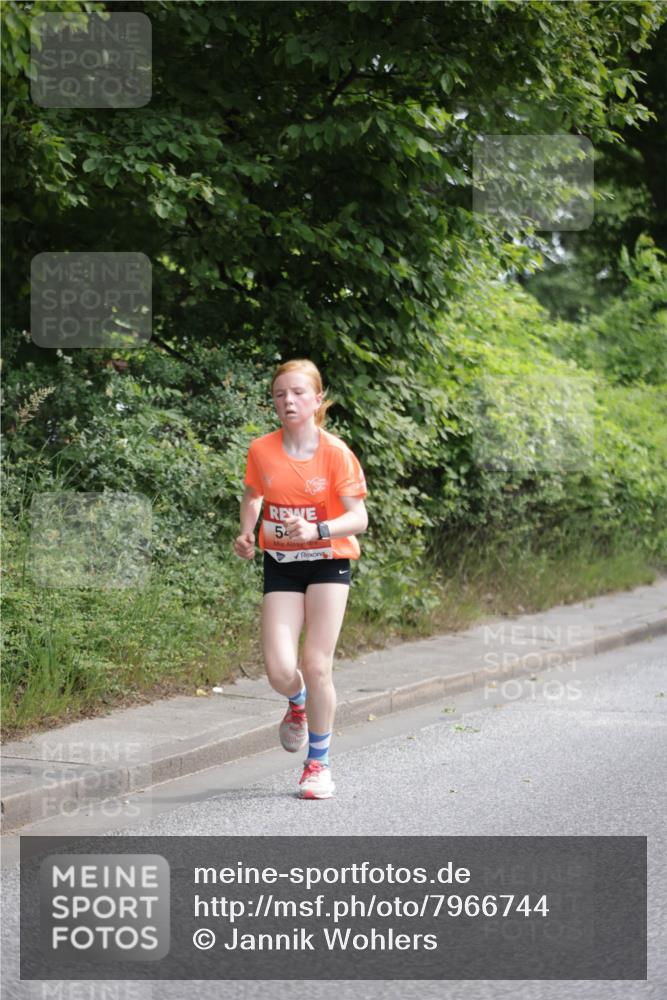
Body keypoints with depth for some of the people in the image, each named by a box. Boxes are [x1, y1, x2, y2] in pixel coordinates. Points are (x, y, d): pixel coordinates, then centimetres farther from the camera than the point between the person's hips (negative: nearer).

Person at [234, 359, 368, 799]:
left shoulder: (335, 453, -13)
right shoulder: (262, 450, -3)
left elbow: (358, 518, -15)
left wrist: (317, 530, -31)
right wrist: (246, 533, -1)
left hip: (327, 564, -2)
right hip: (280, 566, 2)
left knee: (316, 665, -7)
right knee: (280, 670, -9)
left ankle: (319, 762, 13)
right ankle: (298, 704, 31)